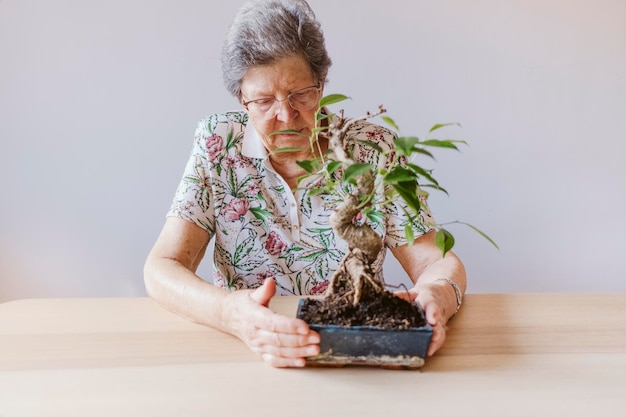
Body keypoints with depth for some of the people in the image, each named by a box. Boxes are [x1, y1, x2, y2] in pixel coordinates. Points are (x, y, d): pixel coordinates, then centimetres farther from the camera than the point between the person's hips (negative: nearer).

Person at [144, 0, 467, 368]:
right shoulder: (218, 144, -5)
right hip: (248, 358, 0)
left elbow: (436, 262, -5)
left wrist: (438, 296, -29)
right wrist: (232, 313, -31)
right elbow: (162, 270, -11)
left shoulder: (373, 148, -4)